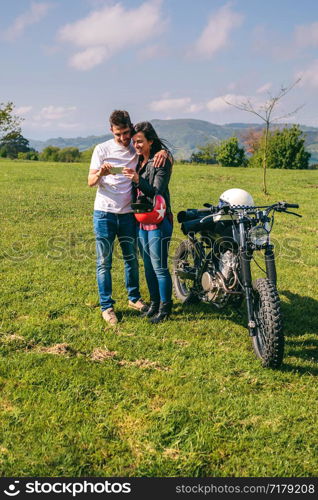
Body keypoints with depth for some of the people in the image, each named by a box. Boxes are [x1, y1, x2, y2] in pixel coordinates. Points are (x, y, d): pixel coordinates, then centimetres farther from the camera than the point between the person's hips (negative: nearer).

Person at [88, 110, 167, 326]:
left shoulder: (138, 149, 5)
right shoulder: (102, 149, -1)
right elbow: (91, 182, -4)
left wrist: (163, 151, -14)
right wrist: (101, 173, -28)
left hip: (129, 213, 3)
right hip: (104, 212, -2)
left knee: (131, 258, 14)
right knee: (104, 261, 0)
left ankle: (134, 297, 31)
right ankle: (107, 306, 8)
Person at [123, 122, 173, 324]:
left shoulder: (162, 161, -11)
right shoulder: (139, 160, 11)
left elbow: (157, 192, -21)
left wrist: (138, 180, -33)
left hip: (158, 220, -8)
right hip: (141, 219, 8)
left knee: (159, 267, -3)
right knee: (148, 266, 14)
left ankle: (165, 308, 9)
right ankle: (154, 303, 26)